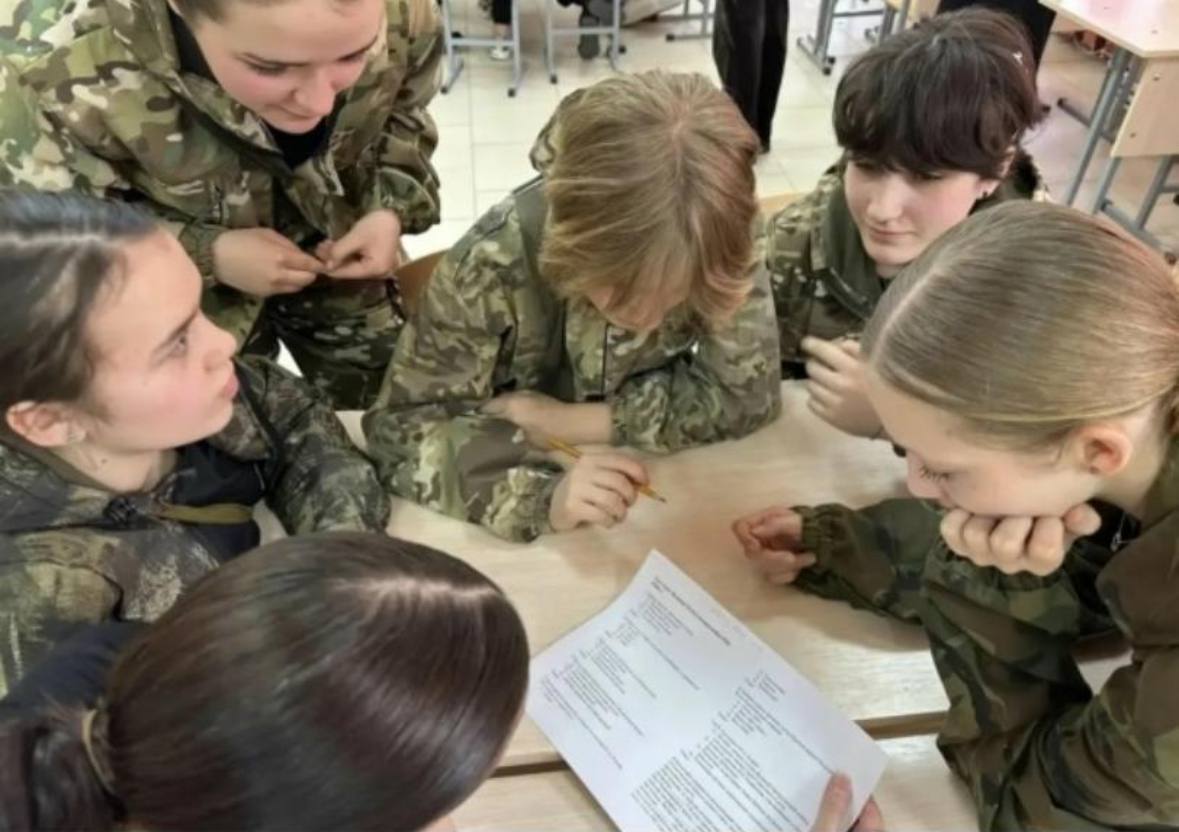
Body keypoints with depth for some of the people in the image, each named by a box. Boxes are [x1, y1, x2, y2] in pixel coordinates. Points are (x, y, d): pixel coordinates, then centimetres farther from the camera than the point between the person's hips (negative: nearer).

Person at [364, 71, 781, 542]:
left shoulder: (723, 246, -23)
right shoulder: (496, 263, -28)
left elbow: (745, 393, -18)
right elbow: (403, 427, -24)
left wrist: (560, 420, -24)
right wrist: (543, 495, -41)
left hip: (662, 483, 3)